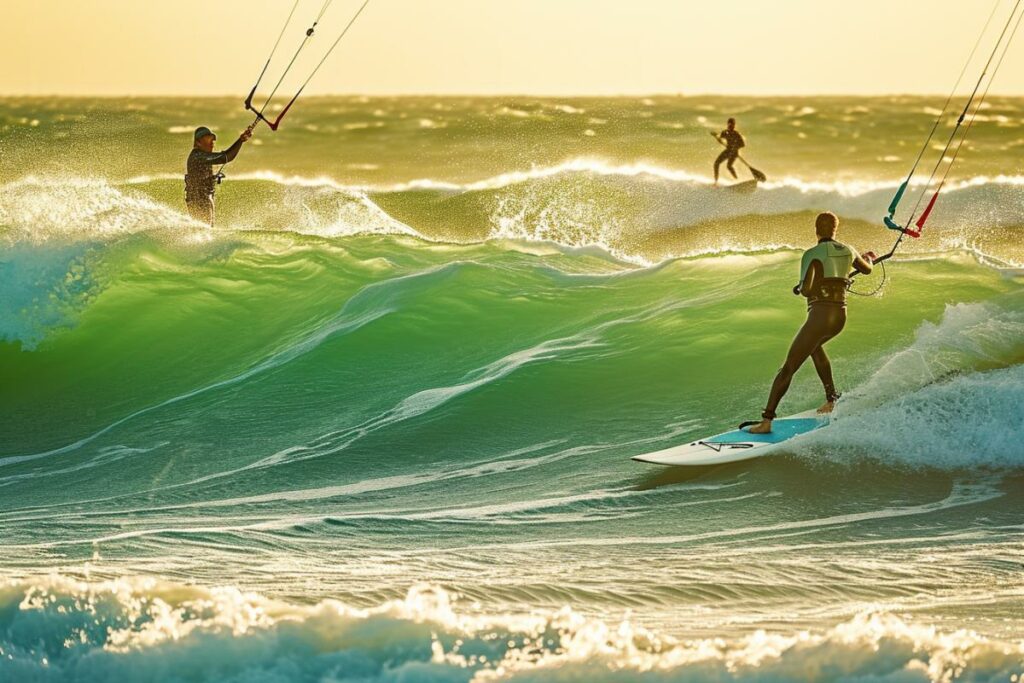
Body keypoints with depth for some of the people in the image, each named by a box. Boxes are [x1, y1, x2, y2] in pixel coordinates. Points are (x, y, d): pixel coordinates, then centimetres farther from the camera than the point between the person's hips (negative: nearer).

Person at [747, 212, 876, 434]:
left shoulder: (813, 254, -10)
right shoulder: (848, 251, 8)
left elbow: (806, 289, -19)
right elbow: (866, 269, 30)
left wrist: (799, 288, 5)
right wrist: (868, 258, 53)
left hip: (820, 315, -6)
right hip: (840, 315, 7)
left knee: (788, 369, -5)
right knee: (814, 345, 38)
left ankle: (766, 420, -11)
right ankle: (832, 399, 35)